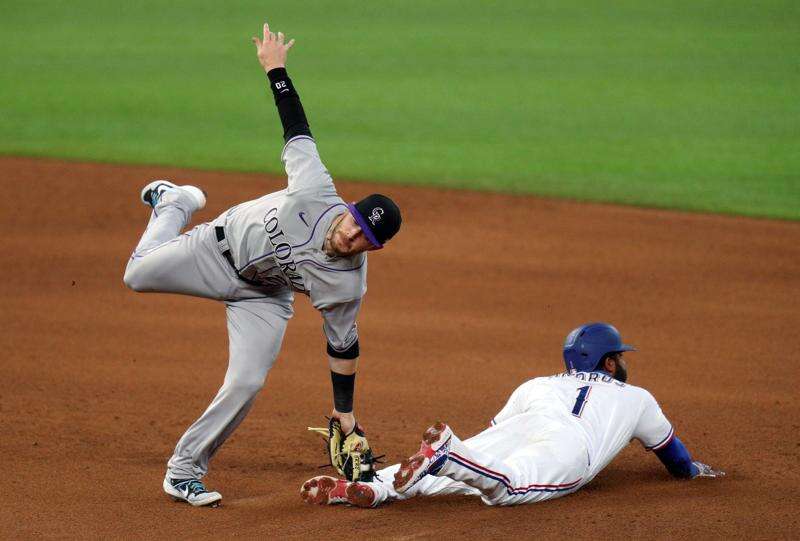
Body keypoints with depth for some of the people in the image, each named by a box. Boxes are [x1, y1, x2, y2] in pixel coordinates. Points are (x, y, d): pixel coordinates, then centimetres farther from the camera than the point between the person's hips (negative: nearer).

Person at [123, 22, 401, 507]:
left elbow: (342, 343, -14)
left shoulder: (348, 283, -28)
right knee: (140, 275, -1)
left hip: (262, 297, 0)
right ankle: (175, 203, 33)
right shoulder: (315, 192, -34)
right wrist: (276, 69, -21)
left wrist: (345, 413, -12)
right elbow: (296, 128, -24)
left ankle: (185, 472, 2)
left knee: (246, 384, -15)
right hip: (222, 247, 0)